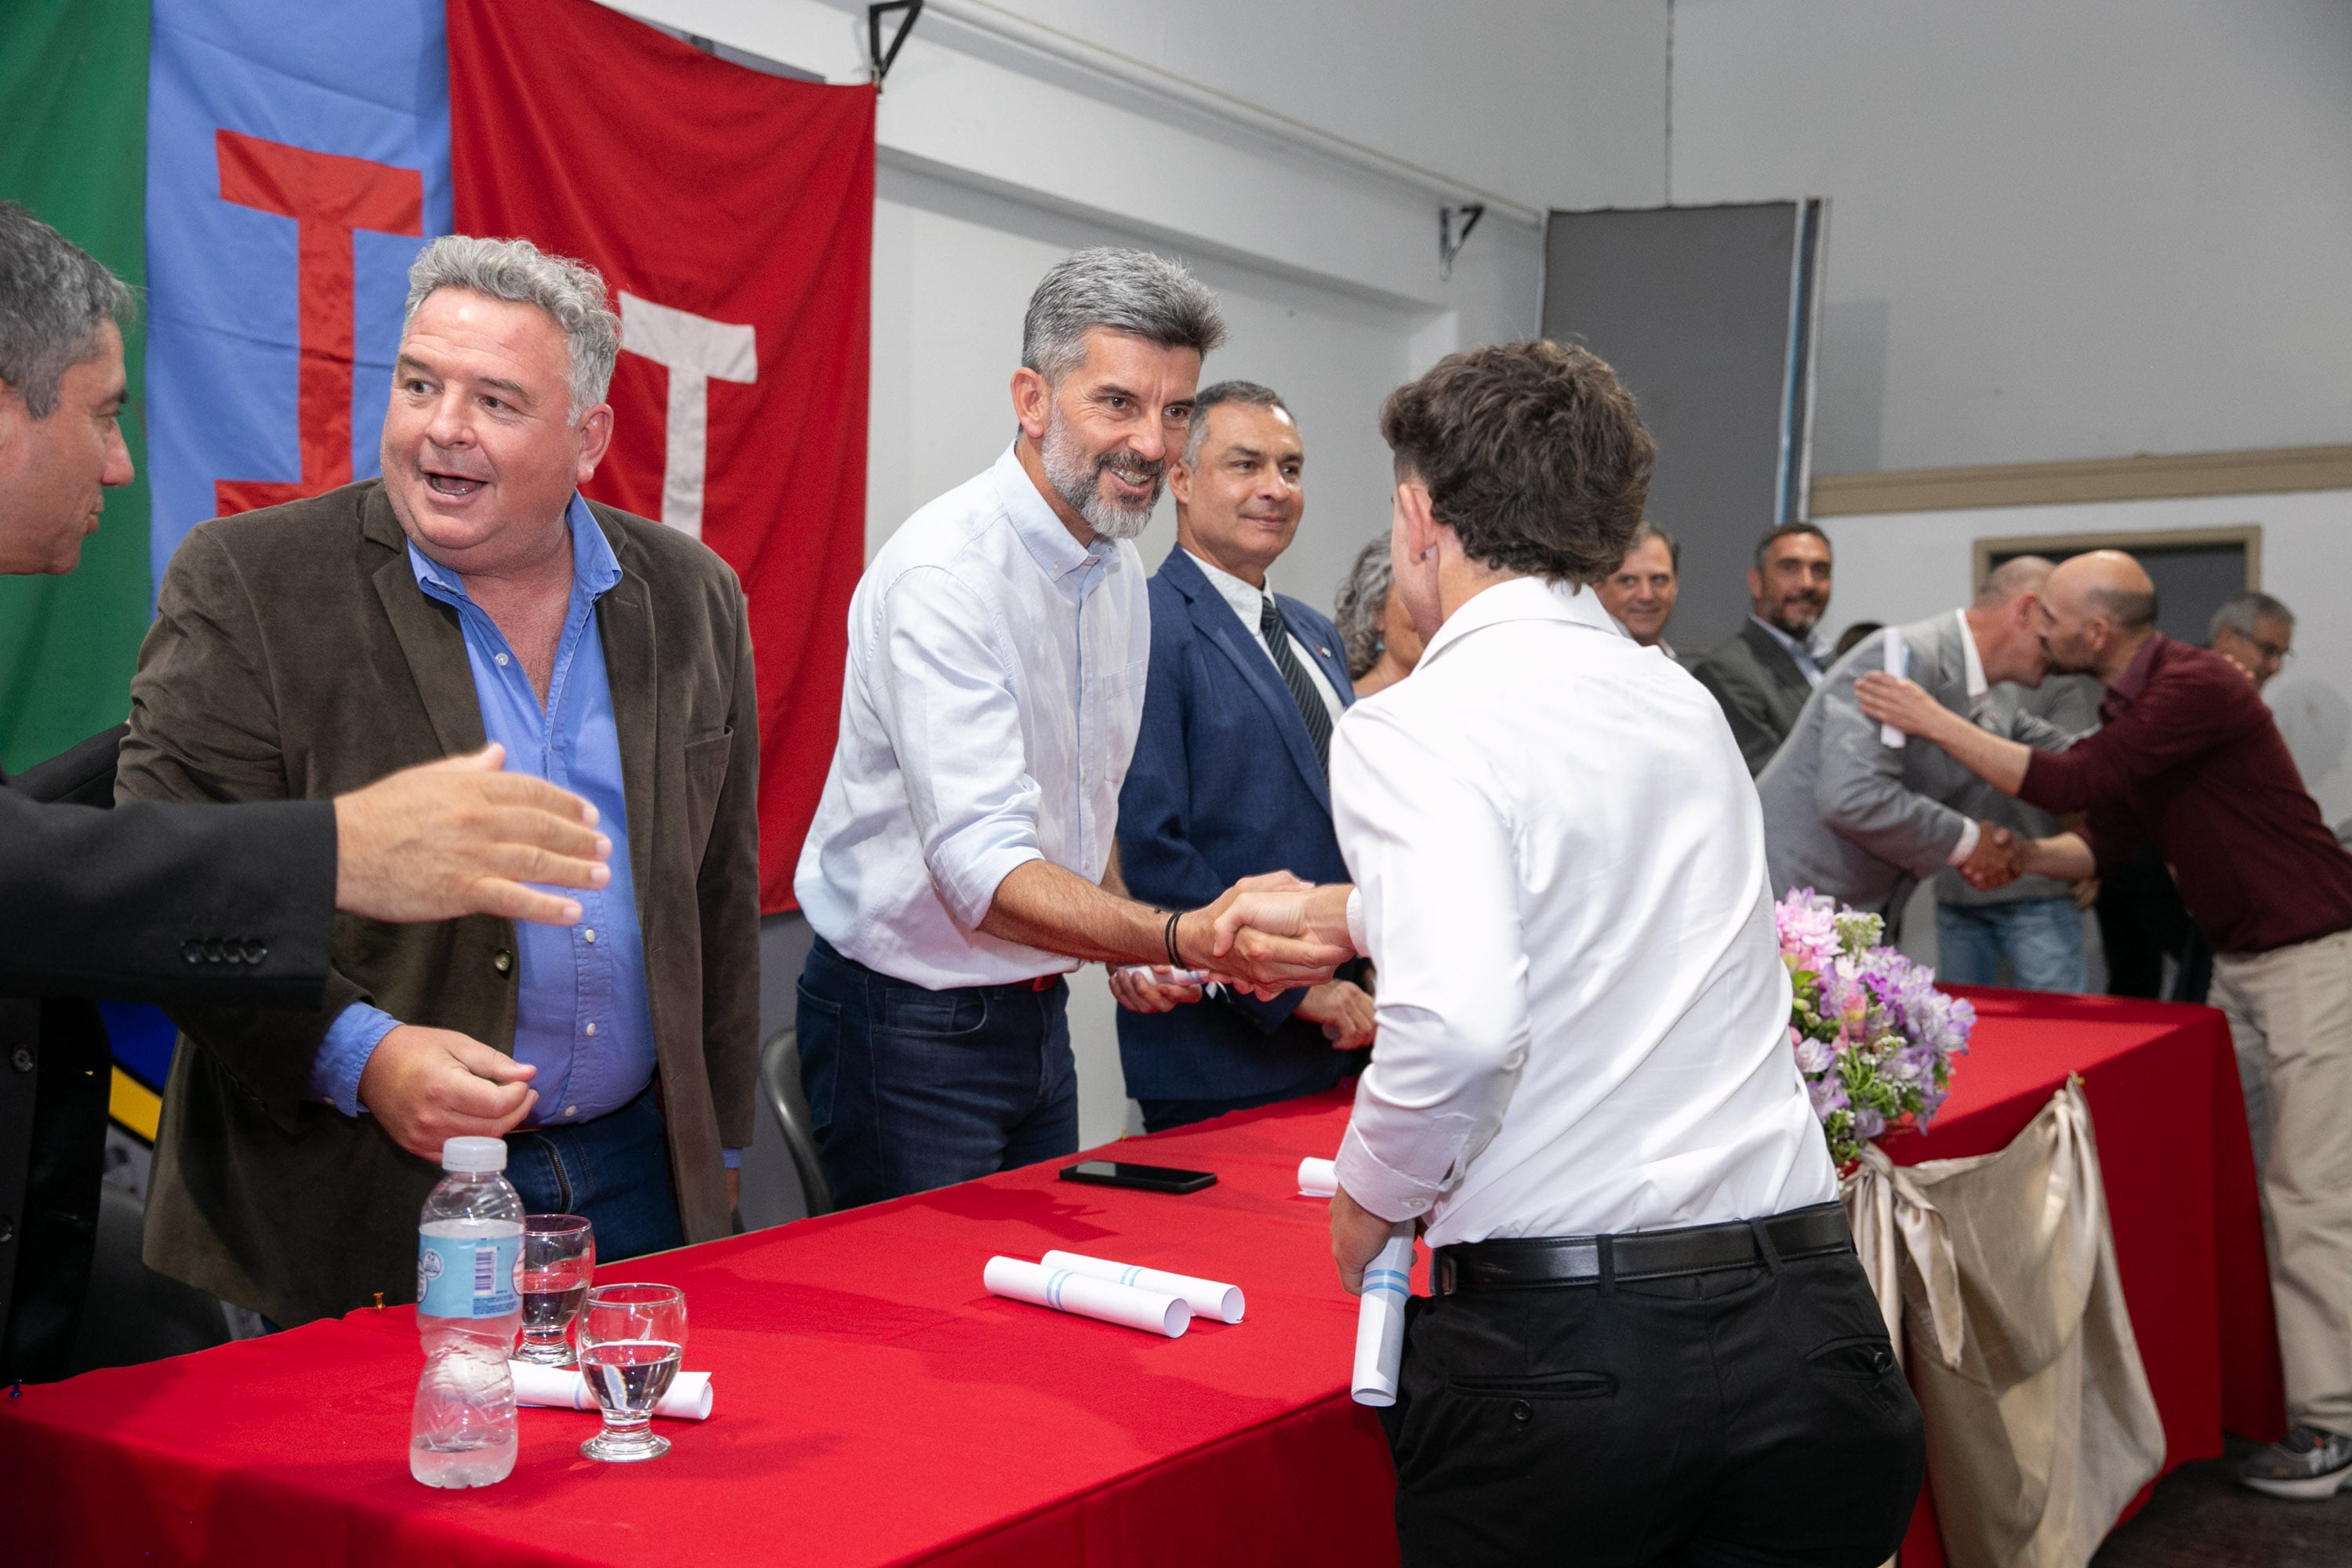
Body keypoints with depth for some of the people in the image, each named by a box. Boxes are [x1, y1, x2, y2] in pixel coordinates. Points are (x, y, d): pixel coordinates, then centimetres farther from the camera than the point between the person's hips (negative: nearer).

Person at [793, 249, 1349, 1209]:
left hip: (1037, 1008, 8)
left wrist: (1129, 938, 2)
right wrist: (1183, 940, -45)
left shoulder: (1121, 572, 6)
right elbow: (983, 870, -32)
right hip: (912, 1021, -8)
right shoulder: (945, 572, -23)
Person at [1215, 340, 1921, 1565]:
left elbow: (1460, 1023, -26)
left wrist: (1369, 1196, -7)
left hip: (1563, 1337, -5)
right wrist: (1335, 911, 41)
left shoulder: (1412, 728, -10)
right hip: (1805, 1316, 5)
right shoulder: (1688, 706, 11)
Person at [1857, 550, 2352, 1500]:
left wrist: (1936, 724, -21)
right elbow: (2104, 842, 10)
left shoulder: (2196, 689, -21)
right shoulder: (2133, 709, 9)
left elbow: (2073, 786, -27)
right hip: (2242, 963, 10)